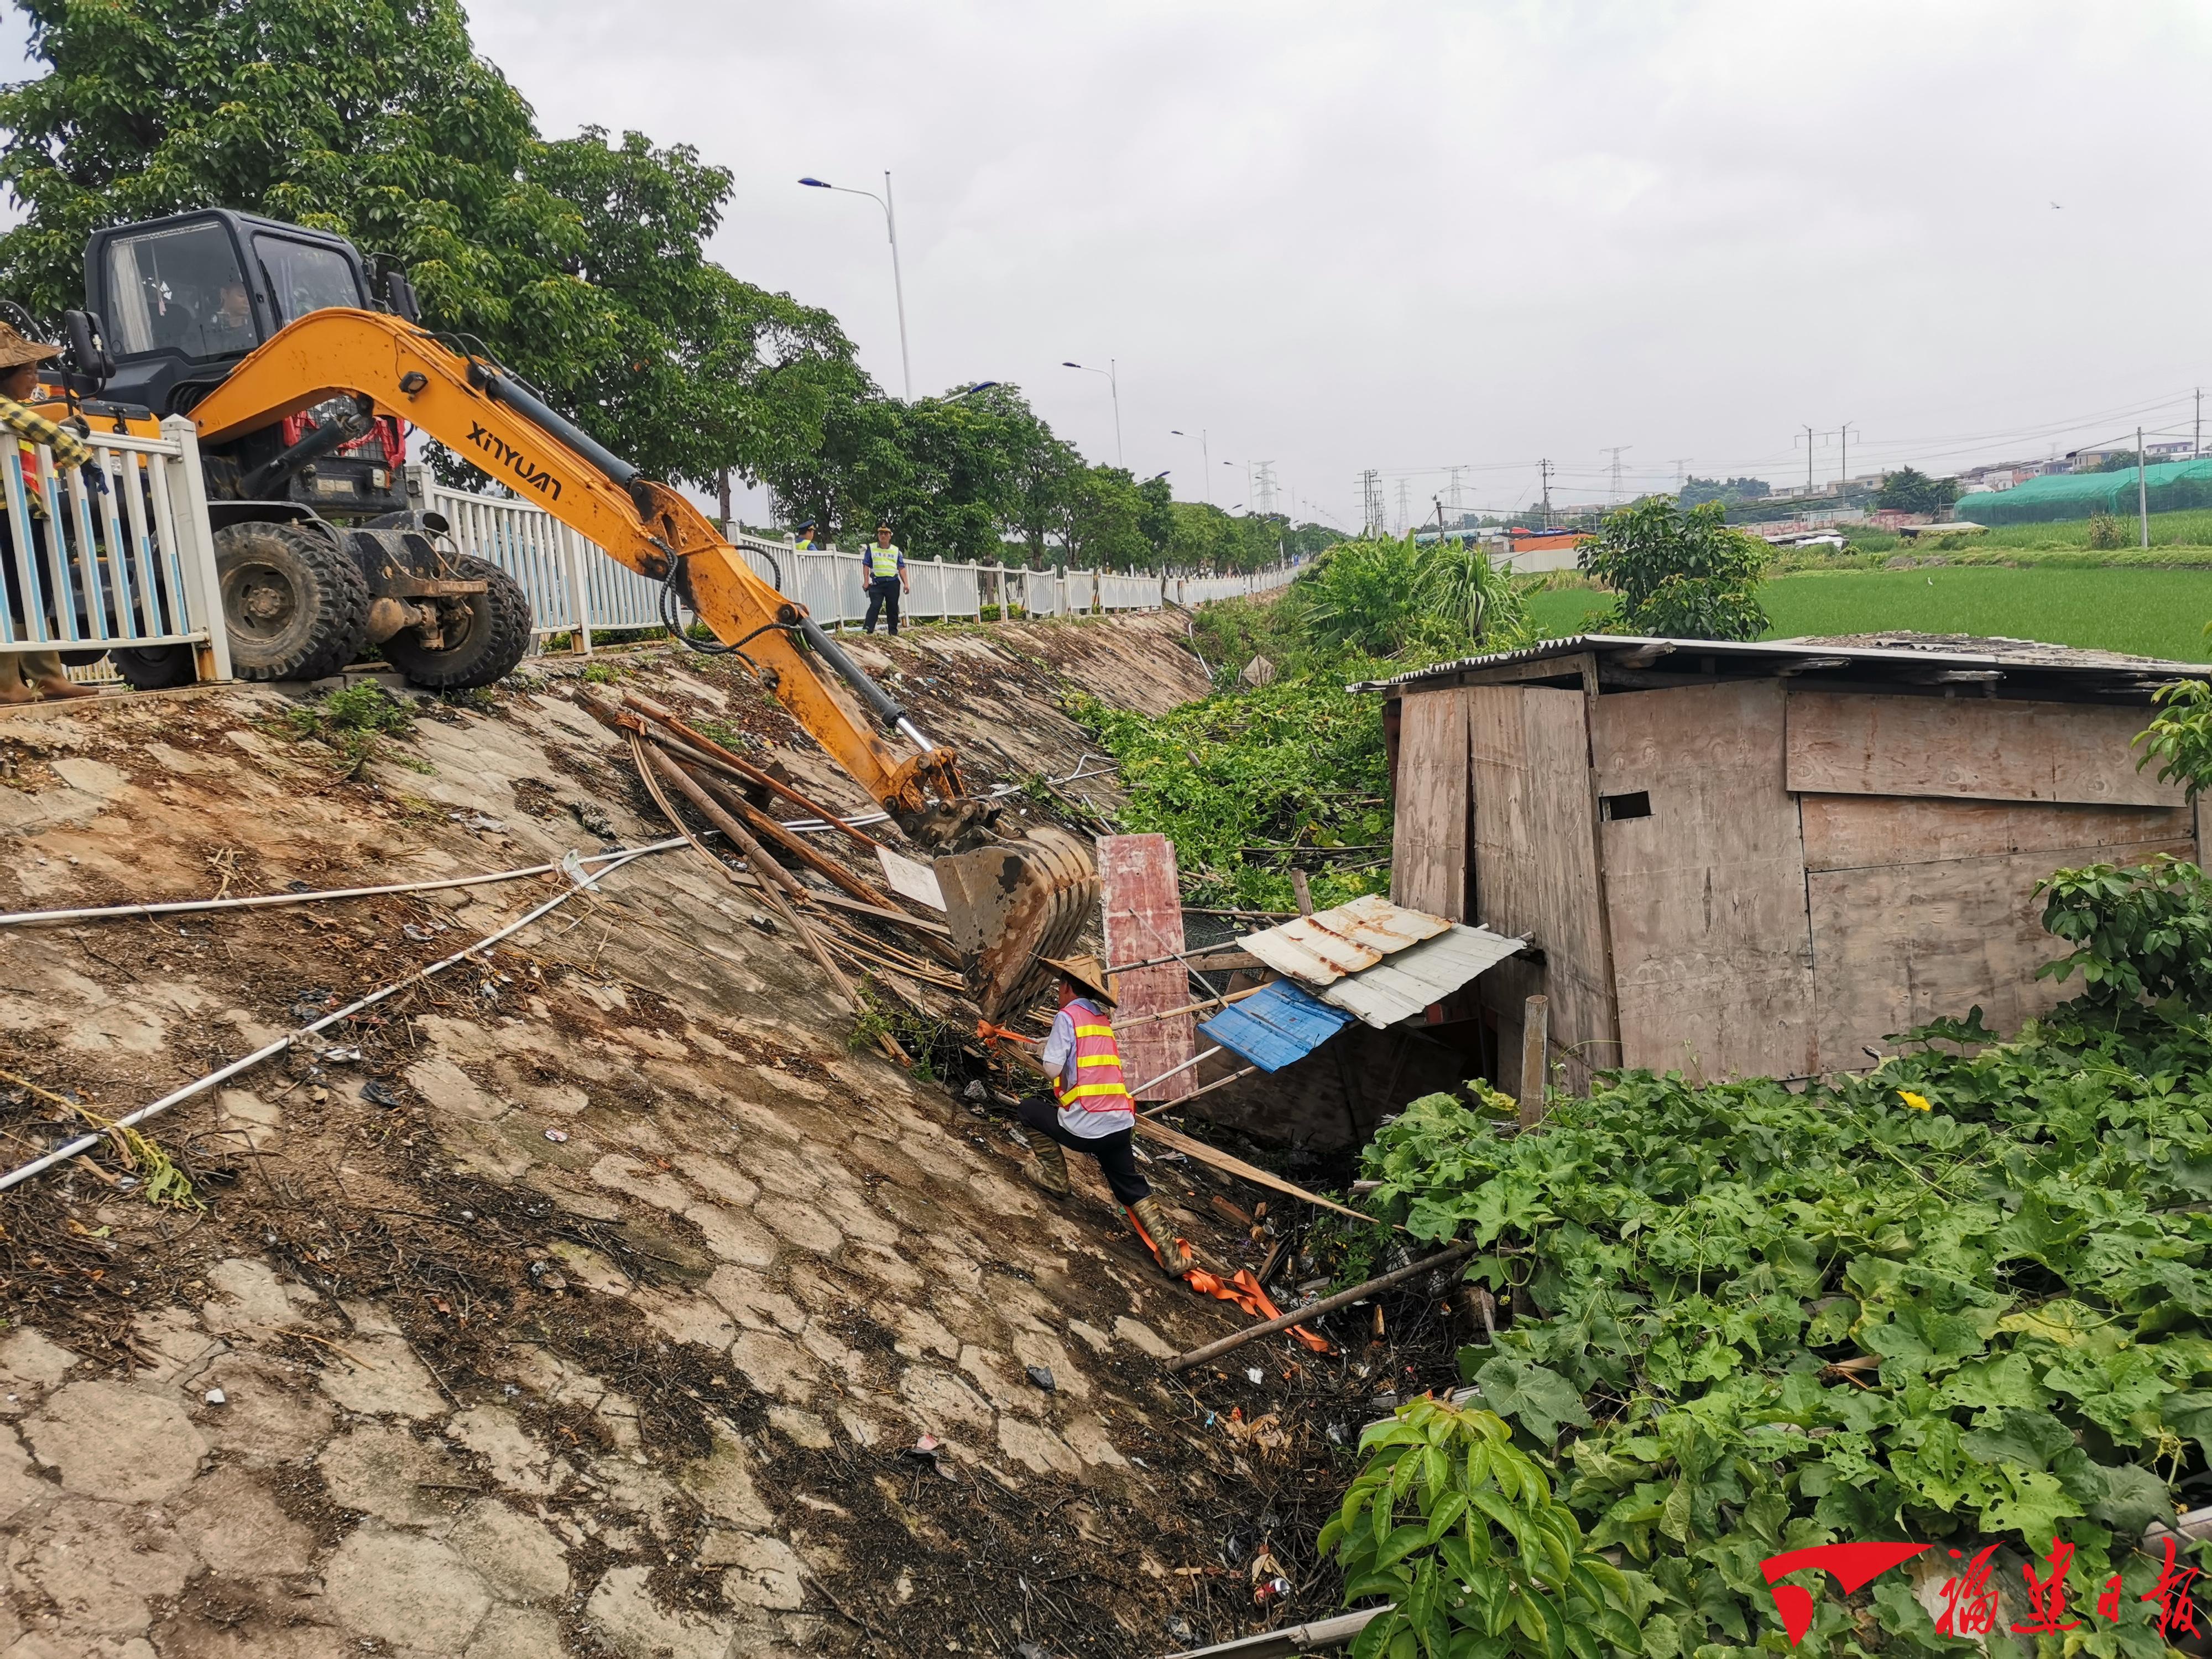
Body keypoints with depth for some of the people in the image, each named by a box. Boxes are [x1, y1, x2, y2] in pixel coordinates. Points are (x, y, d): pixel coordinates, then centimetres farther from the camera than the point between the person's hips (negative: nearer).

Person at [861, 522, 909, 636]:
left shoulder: (896, 551, 12)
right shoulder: (872, 549, 8)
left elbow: (901, 568, 11)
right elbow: (867, 566, 7)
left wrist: (906, 583, 3)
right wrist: (866, 582, -1)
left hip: (893, 583, 2)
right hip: (877, 583, -2)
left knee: (893, 608, 4)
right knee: (875, 606, -14)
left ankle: (894, 632, 11)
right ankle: (868, 628, -22)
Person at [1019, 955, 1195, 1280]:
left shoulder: (1068, 1015, -5)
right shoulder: (1103, 1020, 17)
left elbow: (1052, 1068, -11)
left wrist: (1046, 1058, 8)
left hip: (1085, 1129, -6)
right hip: (1121, 1125, 6)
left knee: (1031, 1107, 18)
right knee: (1133, 1187, 18)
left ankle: (1055, 1180, 19)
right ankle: (1172, 1254, 6)